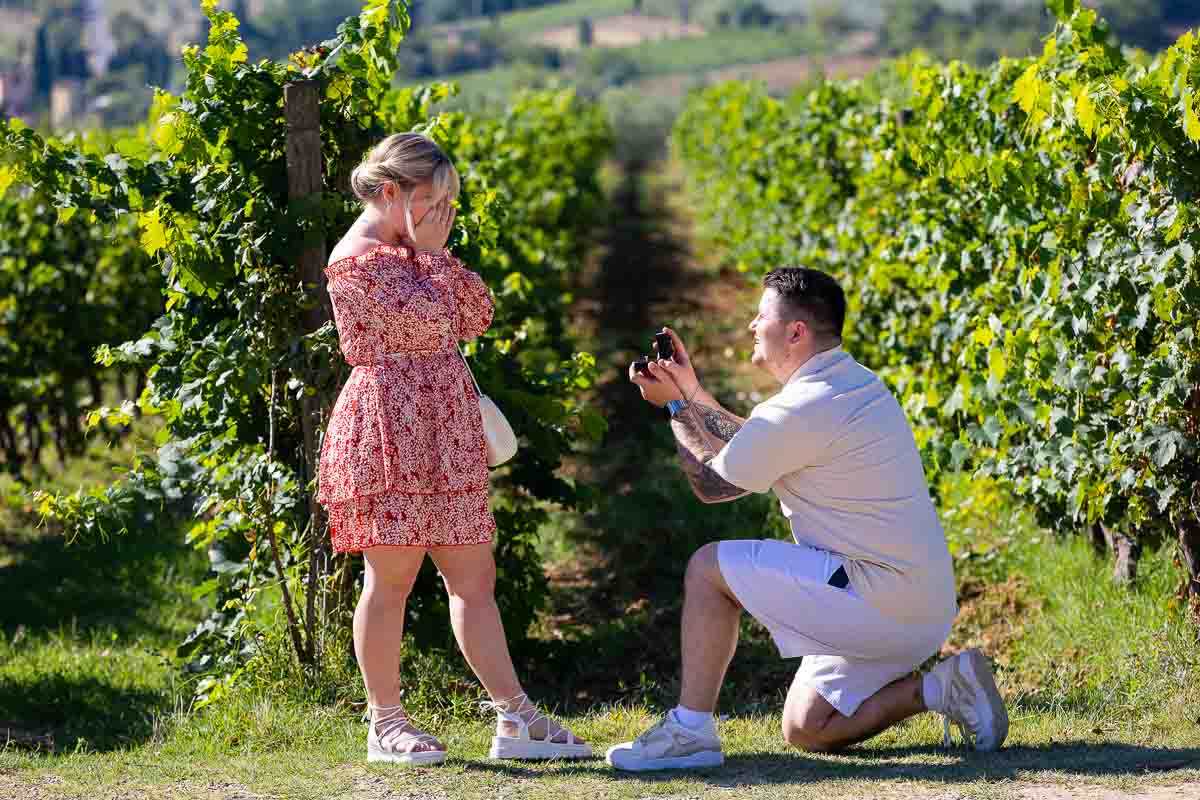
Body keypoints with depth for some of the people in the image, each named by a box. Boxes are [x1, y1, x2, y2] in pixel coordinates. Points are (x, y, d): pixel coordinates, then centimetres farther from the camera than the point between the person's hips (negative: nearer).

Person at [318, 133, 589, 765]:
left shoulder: (412, 250, 18)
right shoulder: (357, 257, -10)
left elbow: (476, 315, 13)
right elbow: (428, 320, -19)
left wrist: (437, 251, 5)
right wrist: (431, 253, -9)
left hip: (442, 437, 9)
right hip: (391, 427, -9)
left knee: (474, 576, 6)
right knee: (392, 575, -4)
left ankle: (515, 721, 5)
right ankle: (385, 724, 4)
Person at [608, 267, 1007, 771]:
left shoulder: (800, 410, -17)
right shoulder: (856, 384, 13)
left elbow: (711, 483, -2)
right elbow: (754, 448, 27)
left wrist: (676, 407, 10)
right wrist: (692, 393, 26)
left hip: (878, 598, -10)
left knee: (709, 568, -5)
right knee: (805, 730, 18)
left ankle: (689, 730, -5)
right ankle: (940, 688, 8)